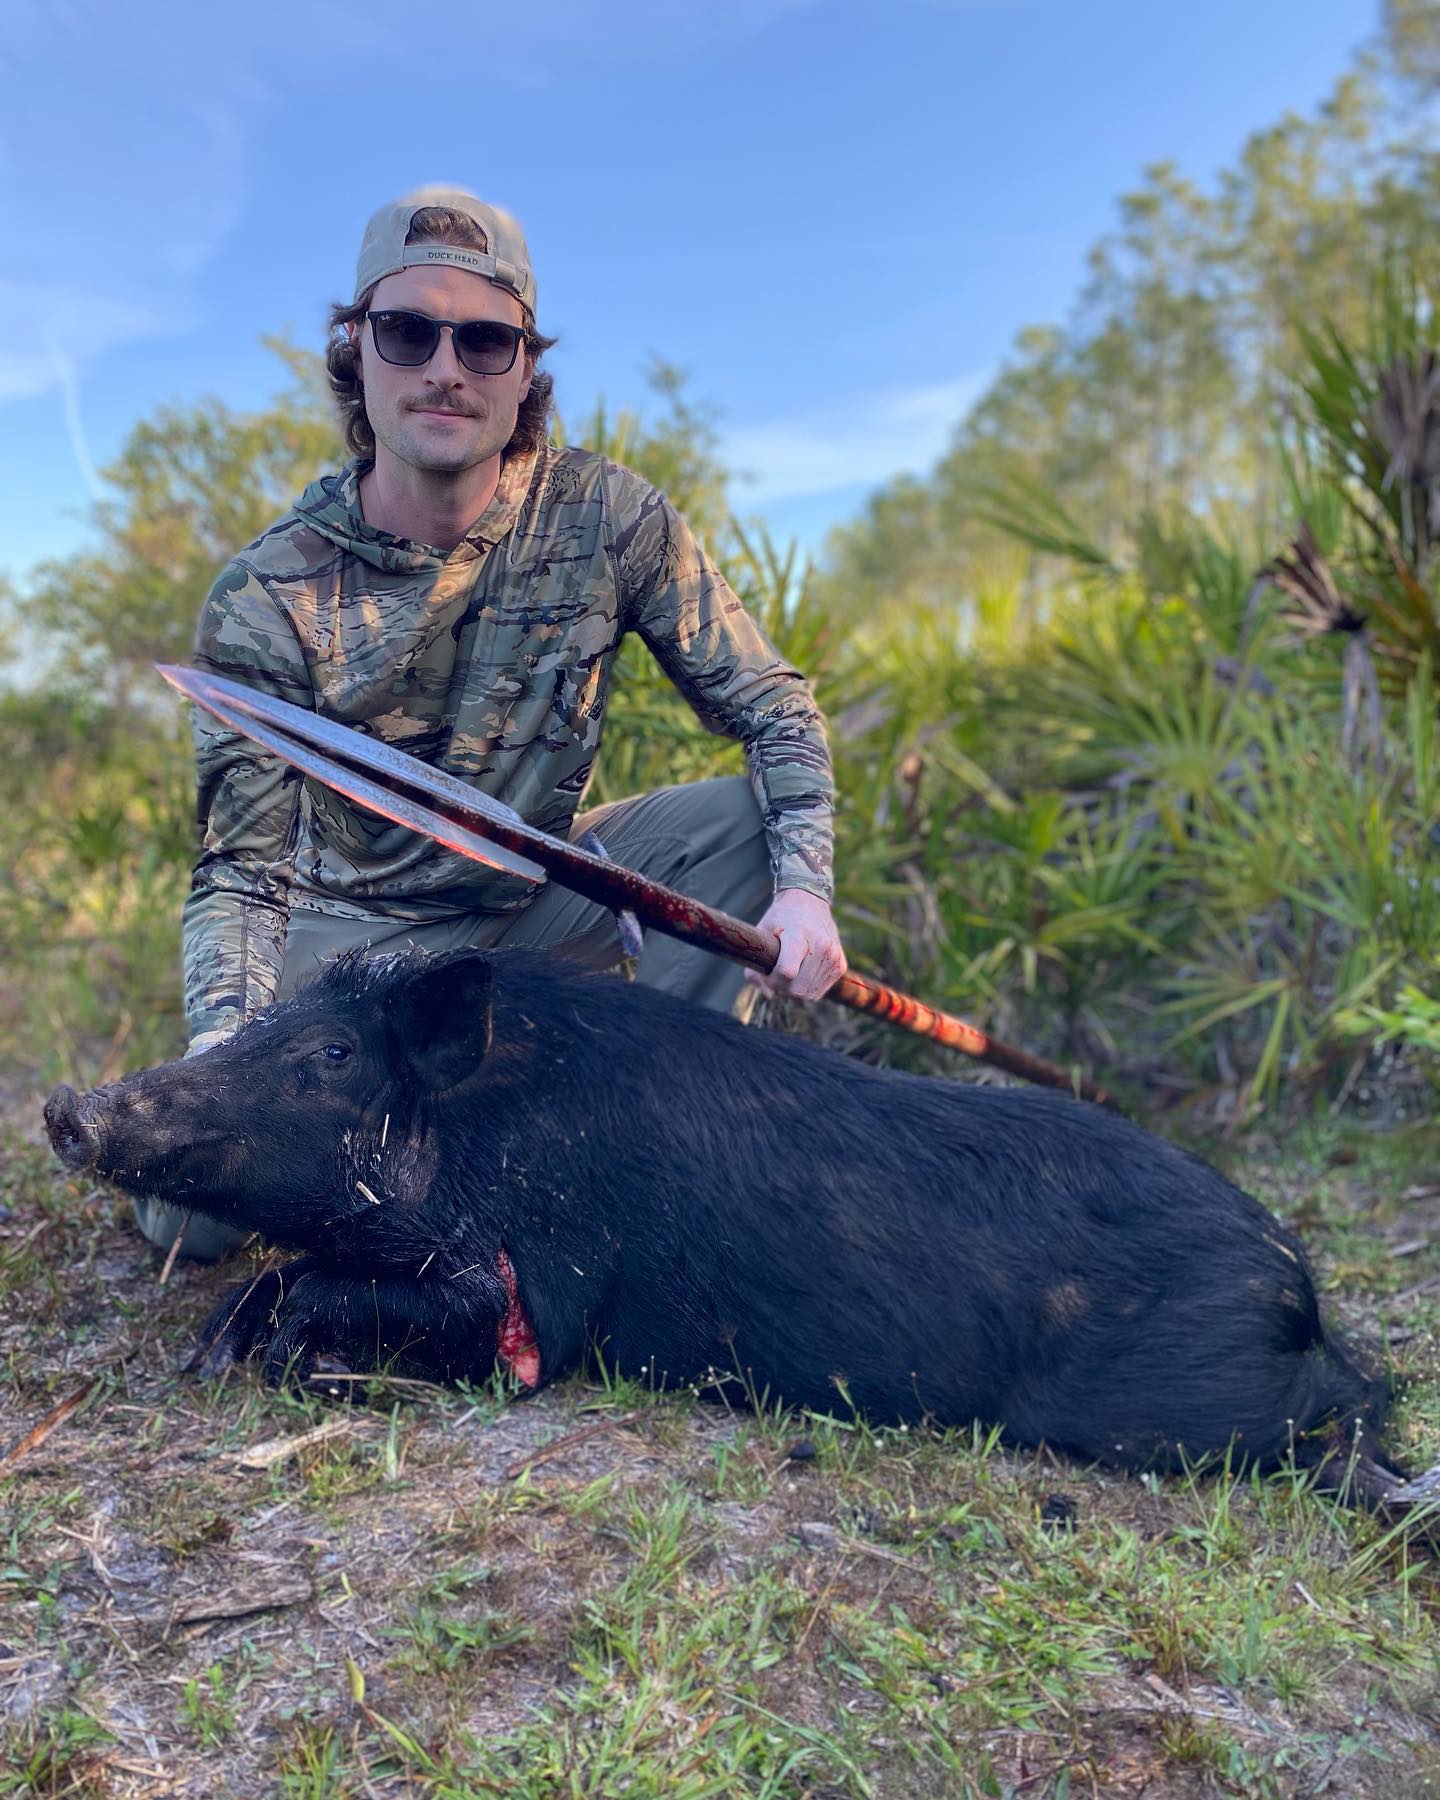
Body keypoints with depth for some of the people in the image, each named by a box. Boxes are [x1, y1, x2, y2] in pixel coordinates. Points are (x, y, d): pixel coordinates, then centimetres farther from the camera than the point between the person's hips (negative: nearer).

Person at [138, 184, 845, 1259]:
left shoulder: (608, 518, -15)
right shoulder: (266, 597, -19)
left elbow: (775, 708, -12)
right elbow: (244, 870, -17)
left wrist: (805, 887, -30)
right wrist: (224, 1045, -37)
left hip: (534, 896, 2)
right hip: (349, 929, -1)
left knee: (746, 819, -22)